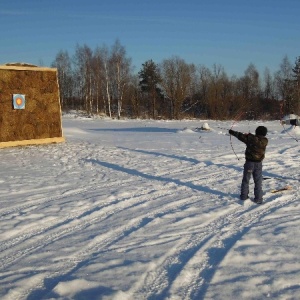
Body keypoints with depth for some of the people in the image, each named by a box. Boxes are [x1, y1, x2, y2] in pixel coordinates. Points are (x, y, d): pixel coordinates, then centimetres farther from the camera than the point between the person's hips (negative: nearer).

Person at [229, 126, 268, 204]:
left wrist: (232, 132, 16)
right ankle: (258, 198, 6)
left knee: (246, 180, 14)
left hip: (249, 162, -1)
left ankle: (244, 195, 21)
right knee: (258, 181, 6)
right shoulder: (265, 141, -5)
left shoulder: (251, 138, -12)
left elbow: (240, 135, 0)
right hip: (258, 163, 1)